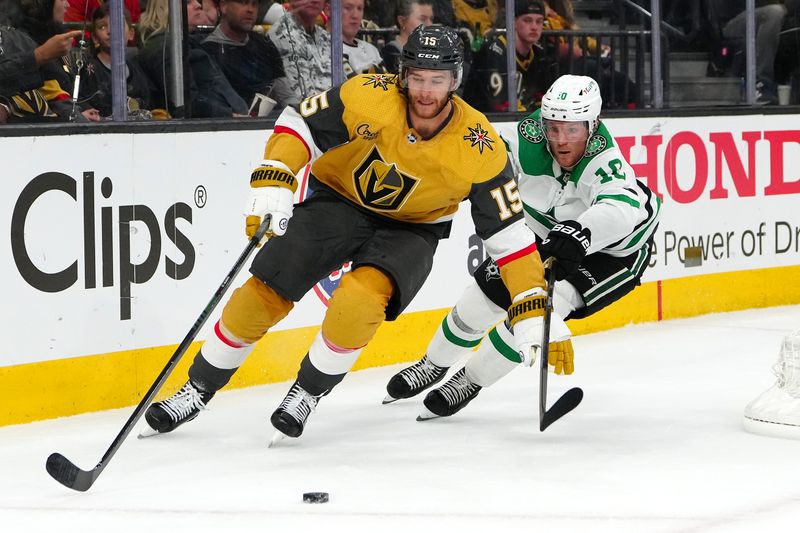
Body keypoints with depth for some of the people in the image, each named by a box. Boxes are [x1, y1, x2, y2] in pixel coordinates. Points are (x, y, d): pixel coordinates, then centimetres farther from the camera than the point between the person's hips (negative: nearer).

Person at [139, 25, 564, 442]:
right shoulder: (370, 97, -26)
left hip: (410, 230, -1)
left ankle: (307, 393, -5)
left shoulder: (479, 148, -24)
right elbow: (299, 124, -17)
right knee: (265, 294, -8)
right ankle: (198, 390, 12)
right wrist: (273, 184, -33)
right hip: (340, 200, 1)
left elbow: (509, 233, -18)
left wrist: (531, 311, -21)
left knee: (360, 299, -29)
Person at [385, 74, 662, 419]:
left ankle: (470, 381, 4)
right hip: (549, 233, 5)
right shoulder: (530, 137, -24)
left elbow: (622, 208, -59)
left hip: (609, 248, -5)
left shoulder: (605, 163, -39)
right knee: (489, 290, 3)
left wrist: (580, 234, -75)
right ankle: (433, 366, 31)